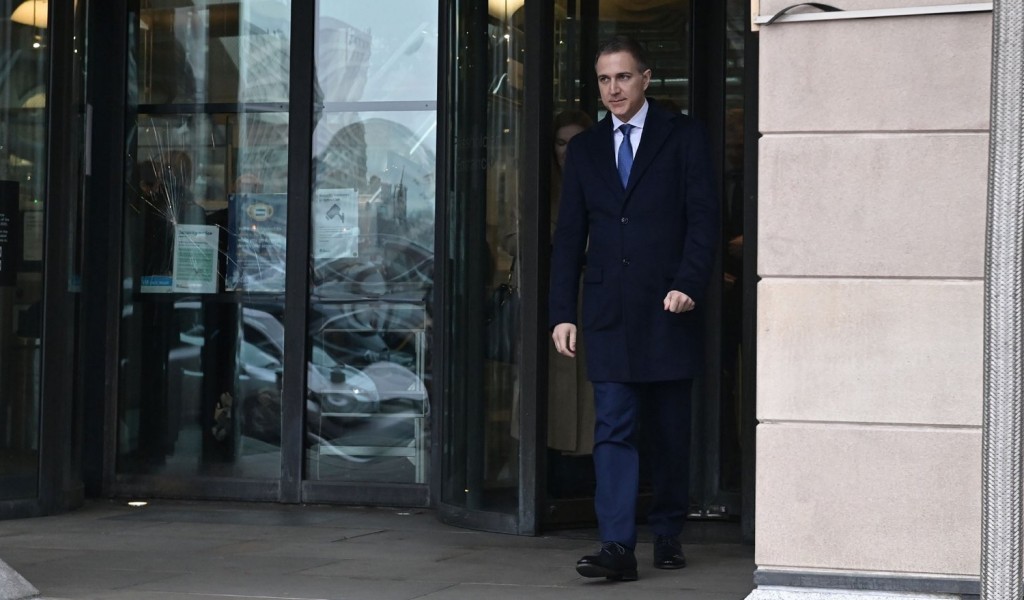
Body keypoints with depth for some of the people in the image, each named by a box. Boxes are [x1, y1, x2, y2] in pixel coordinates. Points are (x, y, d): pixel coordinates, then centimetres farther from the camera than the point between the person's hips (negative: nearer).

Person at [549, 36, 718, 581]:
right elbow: (569, 236, 11)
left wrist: (688, 285, -15)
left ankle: (667, 534, 21)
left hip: (667, 308, -2)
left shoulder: (682, 137, 3)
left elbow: (703, 218, -3)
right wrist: (562, 311, 3)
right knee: (613, 430, -7)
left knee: (669, 432, 7)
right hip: (608, 311, 2)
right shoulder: (585, 148, 12)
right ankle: (617, 547, -12)